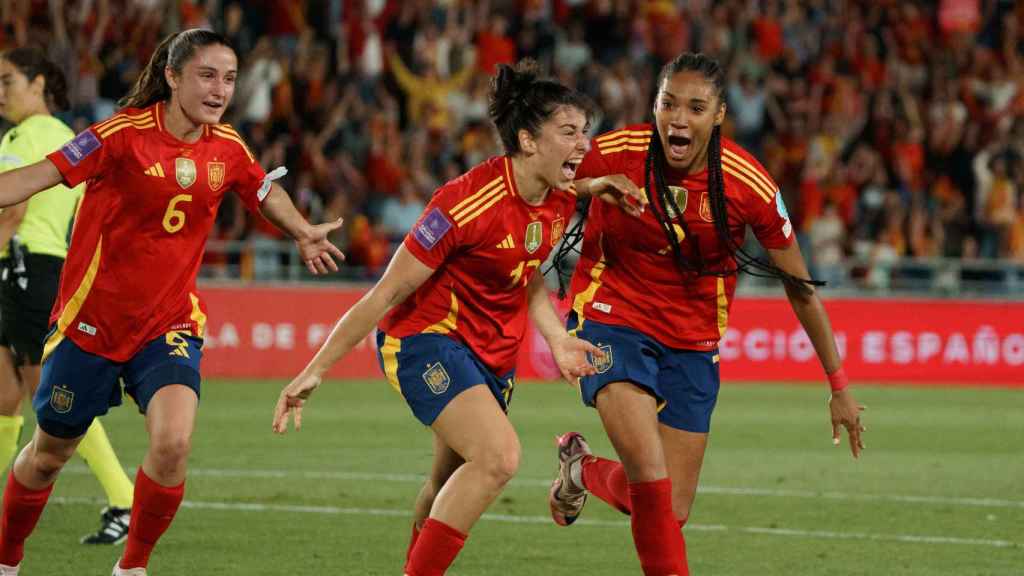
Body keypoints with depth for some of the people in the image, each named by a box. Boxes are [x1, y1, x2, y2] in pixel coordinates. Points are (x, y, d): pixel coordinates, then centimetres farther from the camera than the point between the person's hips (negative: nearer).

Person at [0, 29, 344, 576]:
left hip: (169, 321, 2)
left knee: (173, 443, -22)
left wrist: (304, 234, 27)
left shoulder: (226, 148, -1)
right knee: (49, 453, 13)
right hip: (92, 320, -2)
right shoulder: (125, 134, -16)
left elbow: (266, 191, 22)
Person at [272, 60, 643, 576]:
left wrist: (555, 339, 1)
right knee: (499, 455, -25)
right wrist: (315, 370, -18)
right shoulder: (470, 203, -26)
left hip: (494, 352, 8)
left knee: (450, 485, 13)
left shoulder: (561, 203, -3)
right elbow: (386, 294, -21)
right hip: (426, 337, -8)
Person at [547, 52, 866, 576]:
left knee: (671, 512, 1)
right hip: (612, 320, -2)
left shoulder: (748, 185, -15)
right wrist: (592, 187, -22)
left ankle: (583, 470, 31)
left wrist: (839, 386, 1)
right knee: (650, 474, -24)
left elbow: (800, 288, -4)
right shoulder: (614, 154, -16)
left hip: (692, 341, 2)